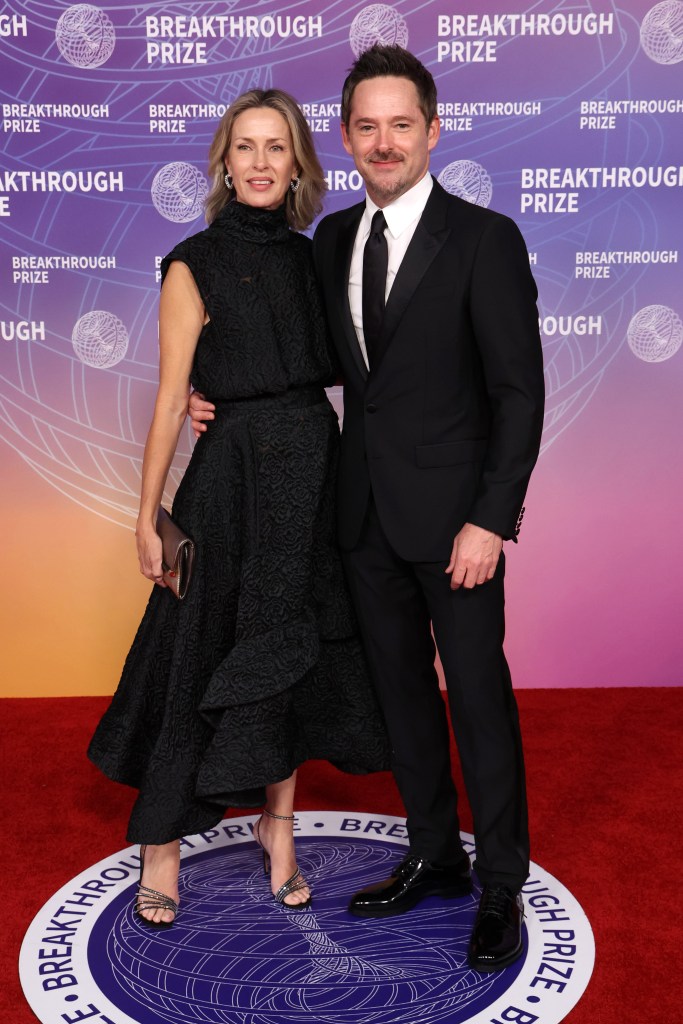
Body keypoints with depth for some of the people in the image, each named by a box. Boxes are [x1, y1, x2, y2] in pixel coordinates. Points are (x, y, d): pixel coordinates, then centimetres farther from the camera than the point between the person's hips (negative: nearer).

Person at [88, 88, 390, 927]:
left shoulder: (307, 257, 10)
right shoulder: (194, 266, -5)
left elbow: (330, 368, 13)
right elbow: (171, 398, -6)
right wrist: (148, 518, -7)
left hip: (314, 474, 5)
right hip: (233, 477, -5)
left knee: (297, 660, 12)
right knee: (206, 661, 3)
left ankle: (277, 825, 30)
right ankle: (161, 847, 21)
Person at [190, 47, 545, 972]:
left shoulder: (484, 238, -8)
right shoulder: (333, 238, 10)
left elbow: (519, 392, -10)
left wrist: (492, 520, -16)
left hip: (452, 512, -6)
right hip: (366, 511, 6)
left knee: (479, 697, 3)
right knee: (401, 689, 15)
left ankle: (502, 888, 21)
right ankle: (435, 856, 34)